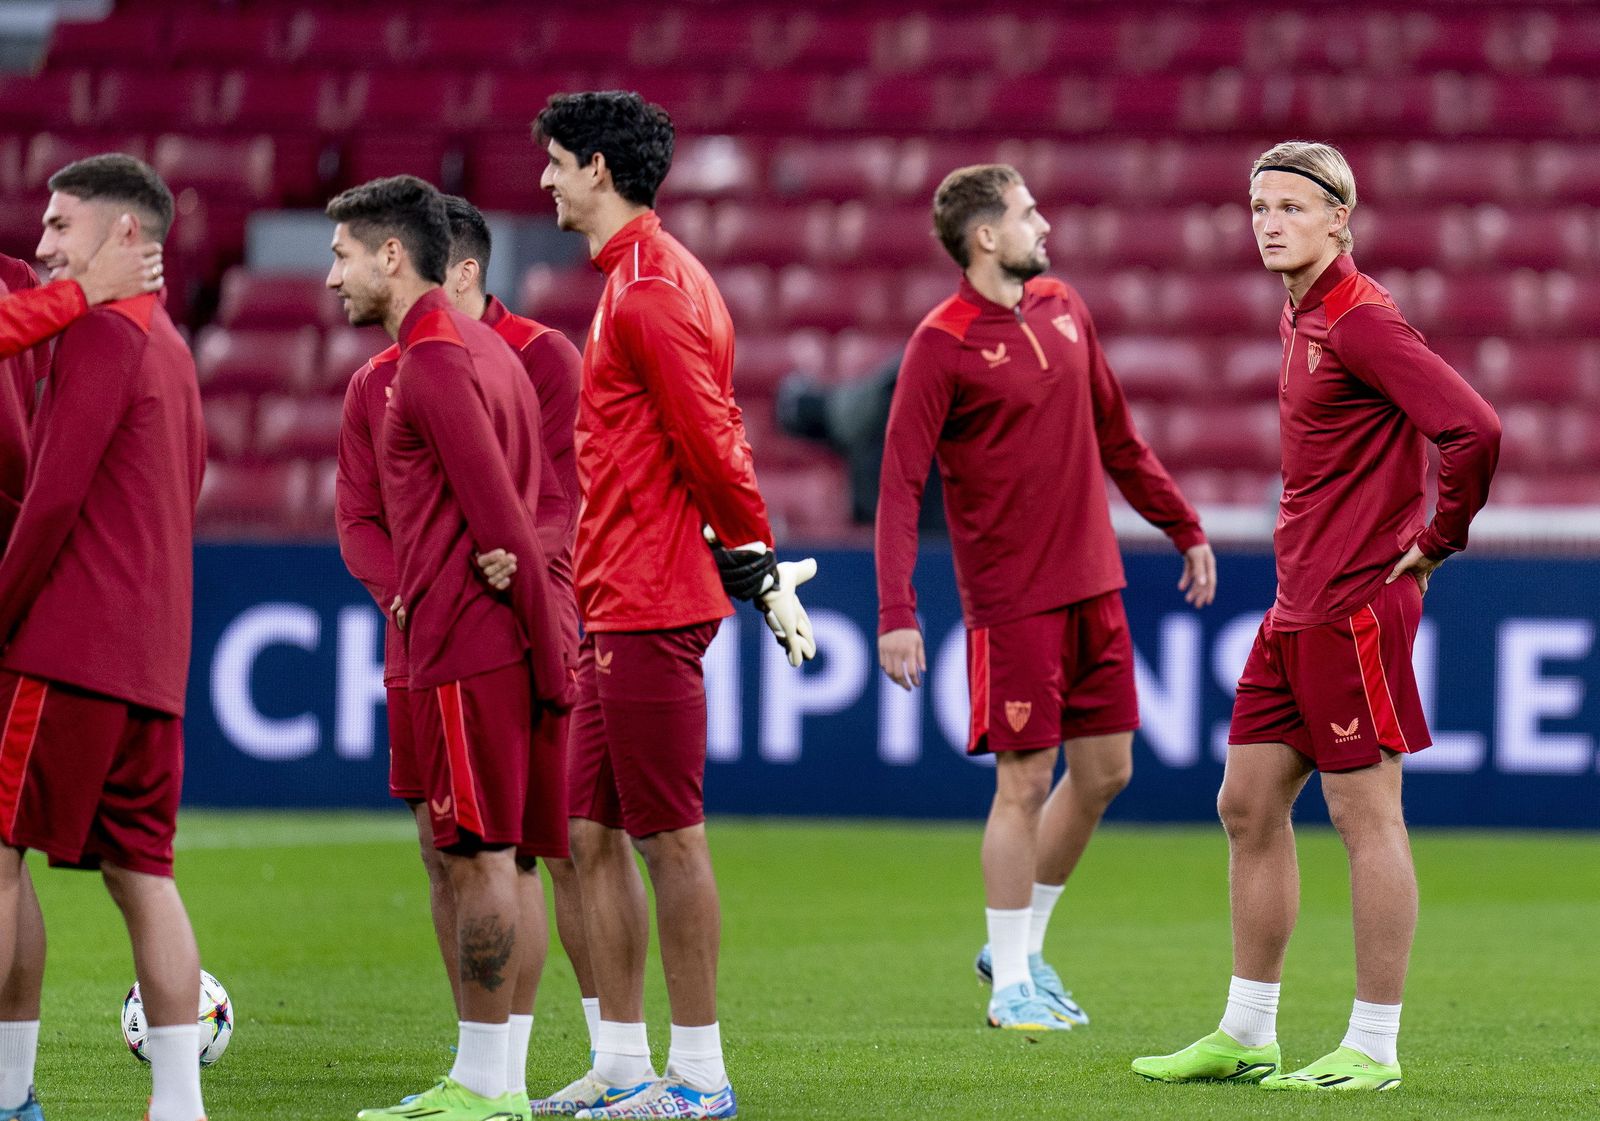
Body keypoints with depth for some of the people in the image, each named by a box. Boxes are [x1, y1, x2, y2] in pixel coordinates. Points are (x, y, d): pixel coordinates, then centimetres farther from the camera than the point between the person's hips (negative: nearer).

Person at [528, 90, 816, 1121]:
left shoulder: (650, 290, -14)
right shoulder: (643, 279, 18)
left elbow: (708, 442, -17)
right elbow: (716, 438, 18)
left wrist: (756, 566, -11)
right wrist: (757, 565, 14)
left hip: (649, 610, -10)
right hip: (615, 608, 10)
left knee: (669, 837, -5)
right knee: (594, 835, 11)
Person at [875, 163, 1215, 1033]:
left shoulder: (1063, 310, 10)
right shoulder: (943, 344, -11)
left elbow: (1118, 439, 21)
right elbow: (899, 483, -15)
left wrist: (1185, 530, 22)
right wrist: (895, 613, -22)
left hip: (1093, 585, 7)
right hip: (1012, 598, -7)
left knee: (1105, 771, 10)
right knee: (1025, 782, -4)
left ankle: (1021, 944, 26)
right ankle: (1011, 984, 7)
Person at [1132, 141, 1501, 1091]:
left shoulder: (1359, 318, -15)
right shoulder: (1302, 318, 15)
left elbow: (1473, 427, -24)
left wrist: (1437, 541, -12)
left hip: (1357, 604, -10)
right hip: (1297, 610, 10)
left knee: (1367, 815, -4)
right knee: (1249, 807, 11)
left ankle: (1374, 1049, 1)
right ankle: (1246, 1036, 17)